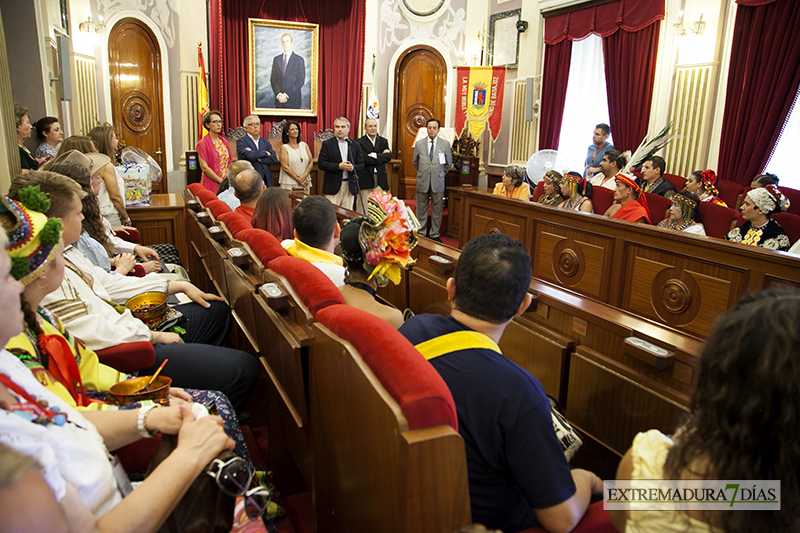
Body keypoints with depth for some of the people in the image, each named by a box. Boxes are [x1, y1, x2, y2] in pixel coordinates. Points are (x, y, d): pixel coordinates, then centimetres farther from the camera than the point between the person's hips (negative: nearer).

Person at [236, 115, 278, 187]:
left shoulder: (265, 142, 18)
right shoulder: (241, 141, 2)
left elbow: (274, 159, 5)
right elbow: (249, 155, -16)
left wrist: (257, 158, -8)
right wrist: (265, 152, -1)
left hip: (266, 180, 5)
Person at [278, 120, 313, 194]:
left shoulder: (304, 145, 12)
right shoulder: (284, 147, 1)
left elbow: (311, 162, 7)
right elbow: (285, 166, -7)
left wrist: (303, 176, -9)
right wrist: (298, 179, -13)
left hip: (305, 184, 3)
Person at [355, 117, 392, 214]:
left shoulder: (383, 141, 15)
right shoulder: (359, 142, 1)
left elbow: (388, 156, 0)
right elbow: (363, 159, -12)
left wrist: (375, 155, -11)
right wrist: (382, 155, -5)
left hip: (380, 179, 4)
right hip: (365, 180, -4)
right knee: (363, 209, -4)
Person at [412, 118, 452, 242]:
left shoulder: (445, 144, 1)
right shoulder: (419, 143, 3)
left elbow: (449, 163, 11)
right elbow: (415, 162, 16)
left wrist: (440, 174, 13)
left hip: (438, 182, 0)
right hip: (422, 181, 1)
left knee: (437, 210, 4)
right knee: (421, 209, 6)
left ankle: (435, 234, 16)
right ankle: (421, 233, 17)